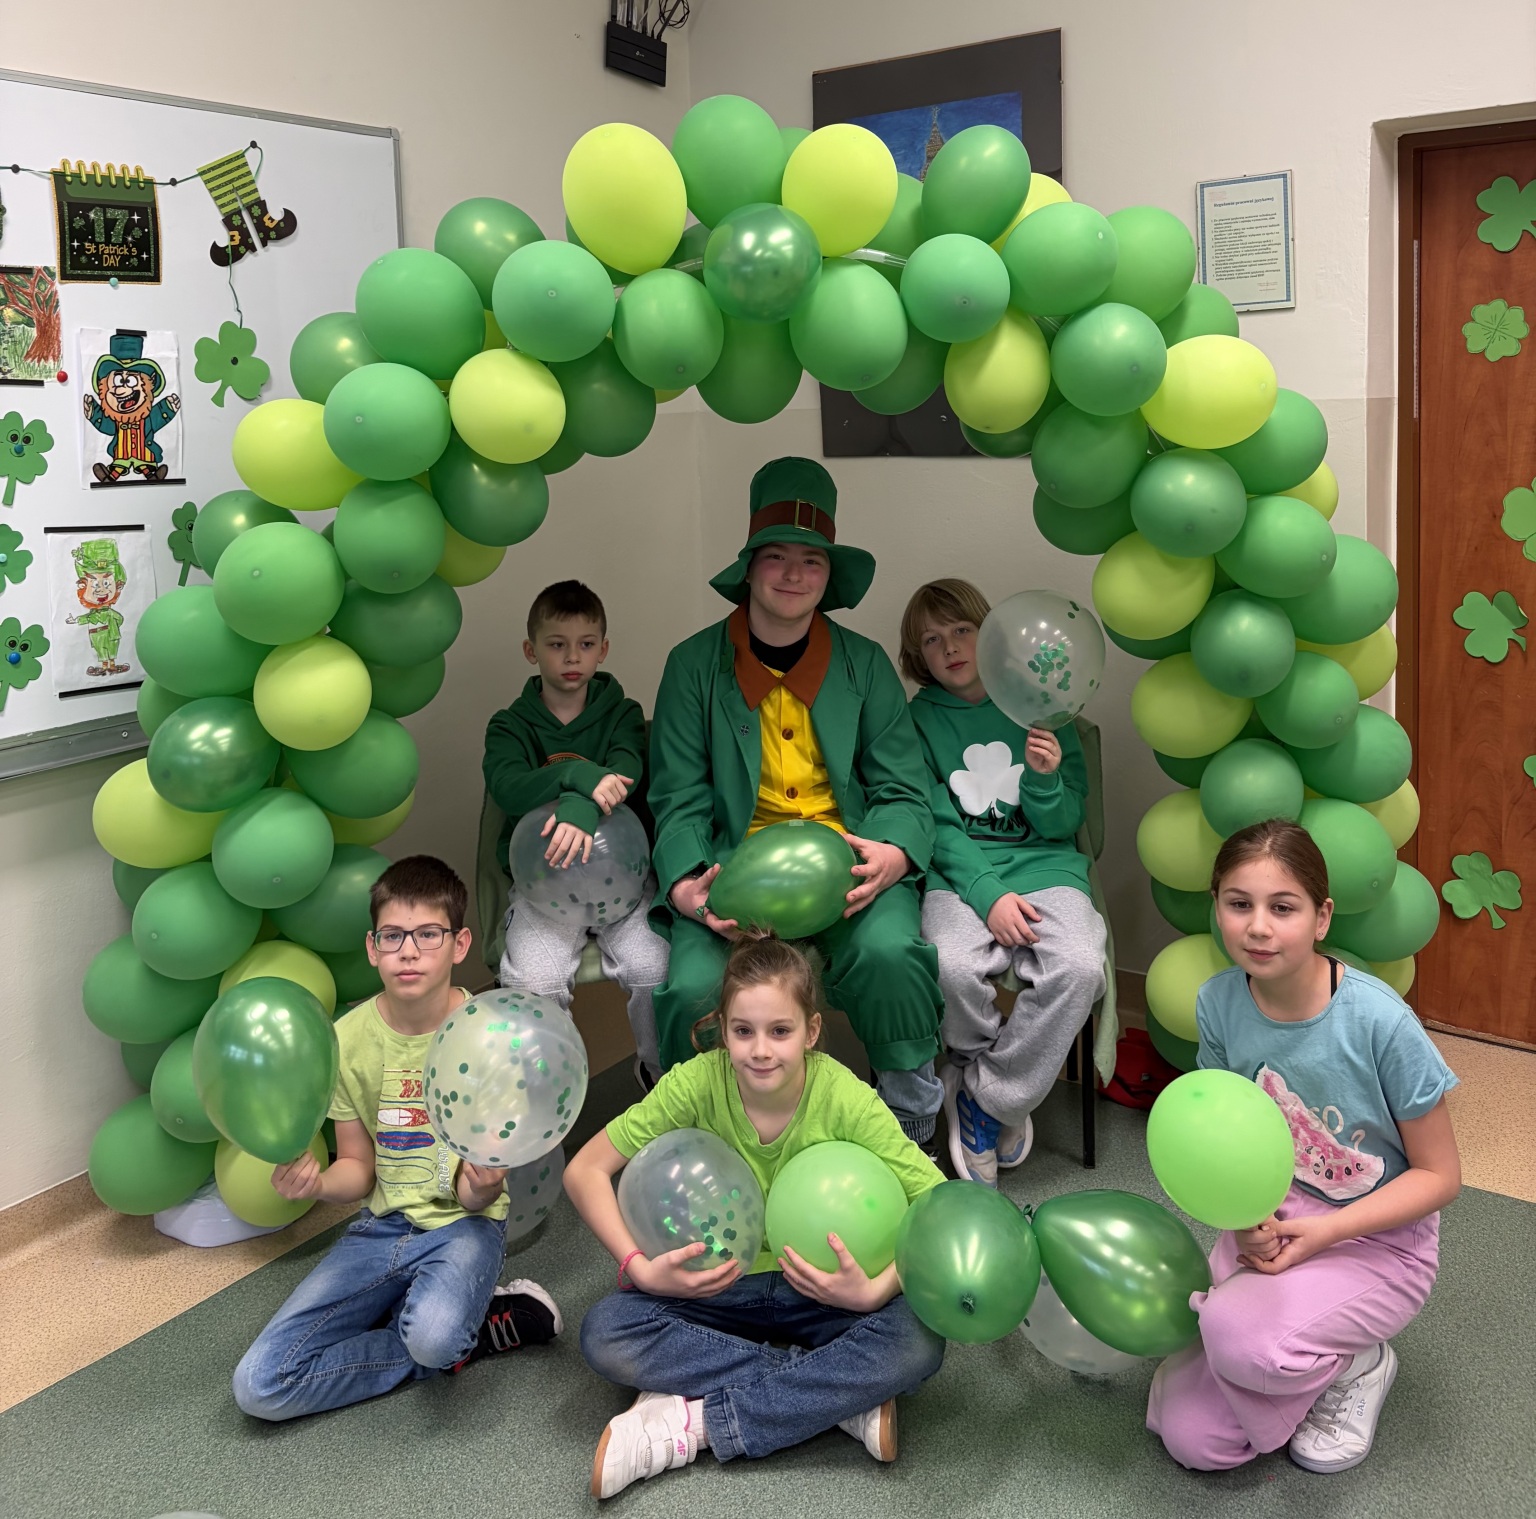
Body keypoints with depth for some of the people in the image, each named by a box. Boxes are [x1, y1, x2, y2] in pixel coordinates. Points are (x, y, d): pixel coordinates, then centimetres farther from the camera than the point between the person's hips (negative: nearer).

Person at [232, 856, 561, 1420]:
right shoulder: (349, 1038, -3)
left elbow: (479, 1192, -9)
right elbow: (358, 1170, 4)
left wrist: (481, 1189, -34)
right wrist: (315, 1182, -19)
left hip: (461, 1223, -5)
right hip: (382, 1225, 5)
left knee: (434, 1335, -39)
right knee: (260, 1385, -12)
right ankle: (475, 1332, -3)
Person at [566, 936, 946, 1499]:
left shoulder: (846, 1099, -20)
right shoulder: (697, 1082, -19)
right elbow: (585, 1171, -12)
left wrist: (877, 1289, -32)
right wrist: (640, 1267, -24)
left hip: (818, 1290, -1)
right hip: (719, 1286, 1)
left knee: (917, 1342, -30)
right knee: (605, 1332, -26)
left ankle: (690, 1425, -24)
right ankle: (841, 1397, -21)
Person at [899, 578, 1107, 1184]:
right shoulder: (919, 719, 7)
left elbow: (1062, 826, 6)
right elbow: (936, 826, -2)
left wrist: (1044, 779, -16)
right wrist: (989, 894, -17)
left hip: (1043, 865, 1)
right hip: (958, 871, -1)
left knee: (1078, 968, -30)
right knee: (956, 965, -34)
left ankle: (986, 1098, -9)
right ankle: (1007, 1100, -4)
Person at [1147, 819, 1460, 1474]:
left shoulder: (1381, 1022, -24)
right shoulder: (1219, 1004, -11)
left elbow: (1439, 1175, -12)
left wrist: (1325, 1231, -23)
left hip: (1377, 1239, -4)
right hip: (1270, 1222, 4)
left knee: (1241, 1338, -34)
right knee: (1191, 1439, -7)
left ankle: (1359, 1362, 0)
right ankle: (1310, 1369, 20)